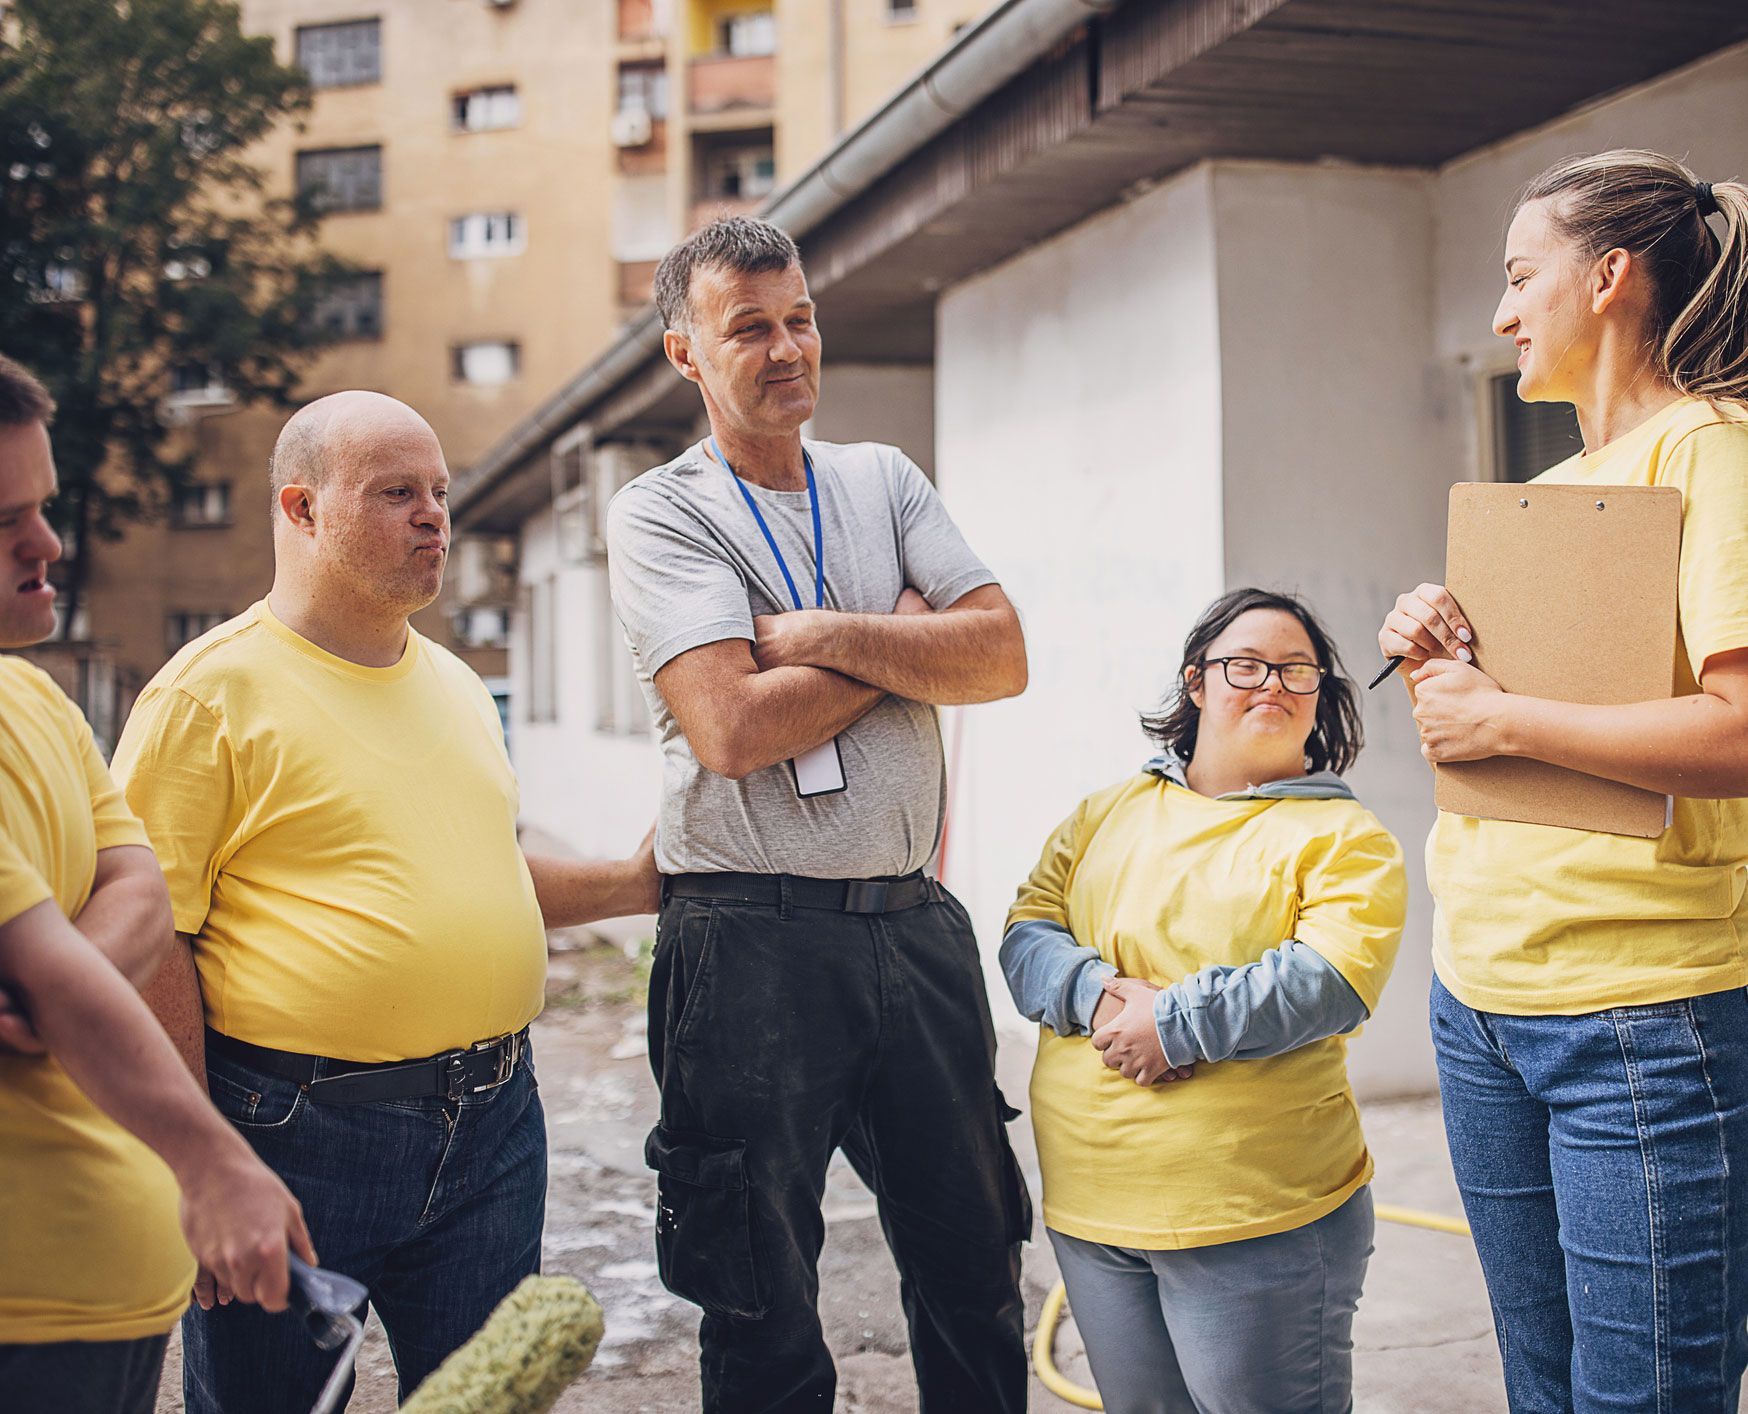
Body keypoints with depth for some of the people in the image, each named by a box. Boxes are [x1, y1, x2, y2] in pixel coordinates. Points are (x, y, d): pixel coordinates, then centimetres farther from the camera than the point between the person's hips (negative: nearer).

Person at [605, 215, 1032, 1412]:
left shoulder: (885, 480, 12)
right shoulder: (659, 513, -2)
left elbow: (1002, 657, -1)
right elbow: (732, 729, -17)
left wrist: (819, 636, -11)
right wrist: (903, 640, -5)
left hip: (915, 923, 4)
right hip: (753, 941, -4)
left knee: (975, 1268, 15)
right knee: (763, 1312, 8)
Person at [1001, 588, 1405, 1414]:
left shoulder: (1344, 837, -1)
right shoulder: (1107, 814, 12)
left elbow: (1332, 980, -15)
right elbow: (1027, 935, 7)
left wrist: (1173, 1022, -20)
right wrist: (1098, 994, -14)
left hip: (1259, 1221, -4)